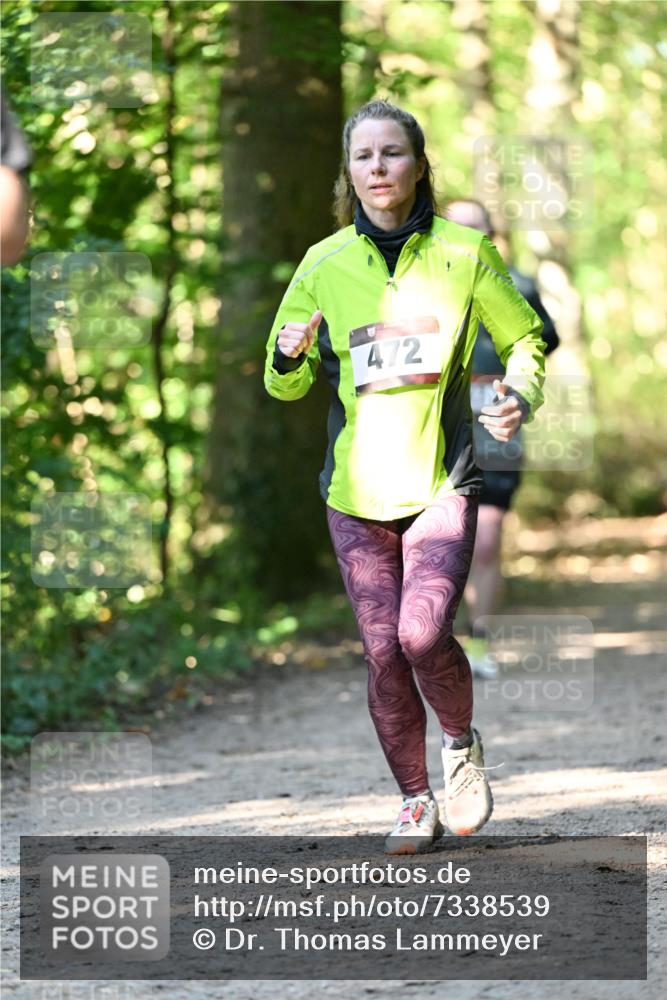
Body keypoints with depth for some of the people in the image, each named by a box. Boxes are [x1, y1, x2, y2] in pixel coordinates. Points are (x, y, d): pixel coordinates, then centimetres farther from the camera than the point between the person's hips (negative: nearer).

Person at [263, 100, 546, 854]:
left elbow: (524, 337, 12)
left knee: (423, 633, -19)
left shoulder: (464, 254, -2)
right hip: (357, 488, 2)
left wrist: (520, 395, -8)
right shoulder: (324, 264, 2)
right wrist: (290, 355, -14)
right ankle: (416, 803, 19)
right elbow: (285, 383, 10)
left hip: (442, 482, -2)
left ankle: (461, 744, 12)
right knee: (383, 653, 1)